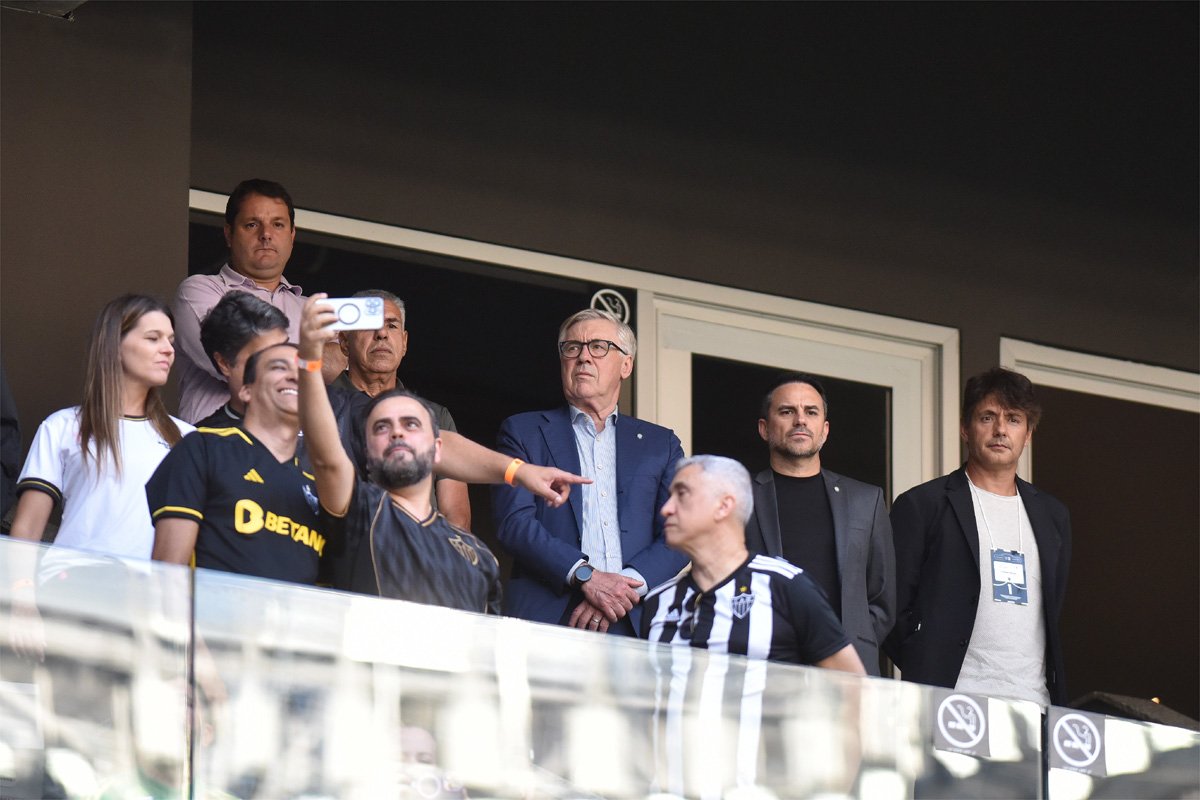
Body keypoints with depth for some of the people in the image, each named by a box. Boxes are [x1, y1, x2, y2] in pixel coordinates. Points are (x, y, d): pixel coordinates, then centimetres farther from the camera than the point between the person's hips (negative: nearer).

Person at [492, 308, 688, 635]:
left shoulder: (660, 444, 20)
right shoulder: (523, 432, 15)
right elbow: (514, 522, 1)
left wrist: (629, 586, -8)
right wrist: (585, 576, -12)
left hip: (637, 620, 2)